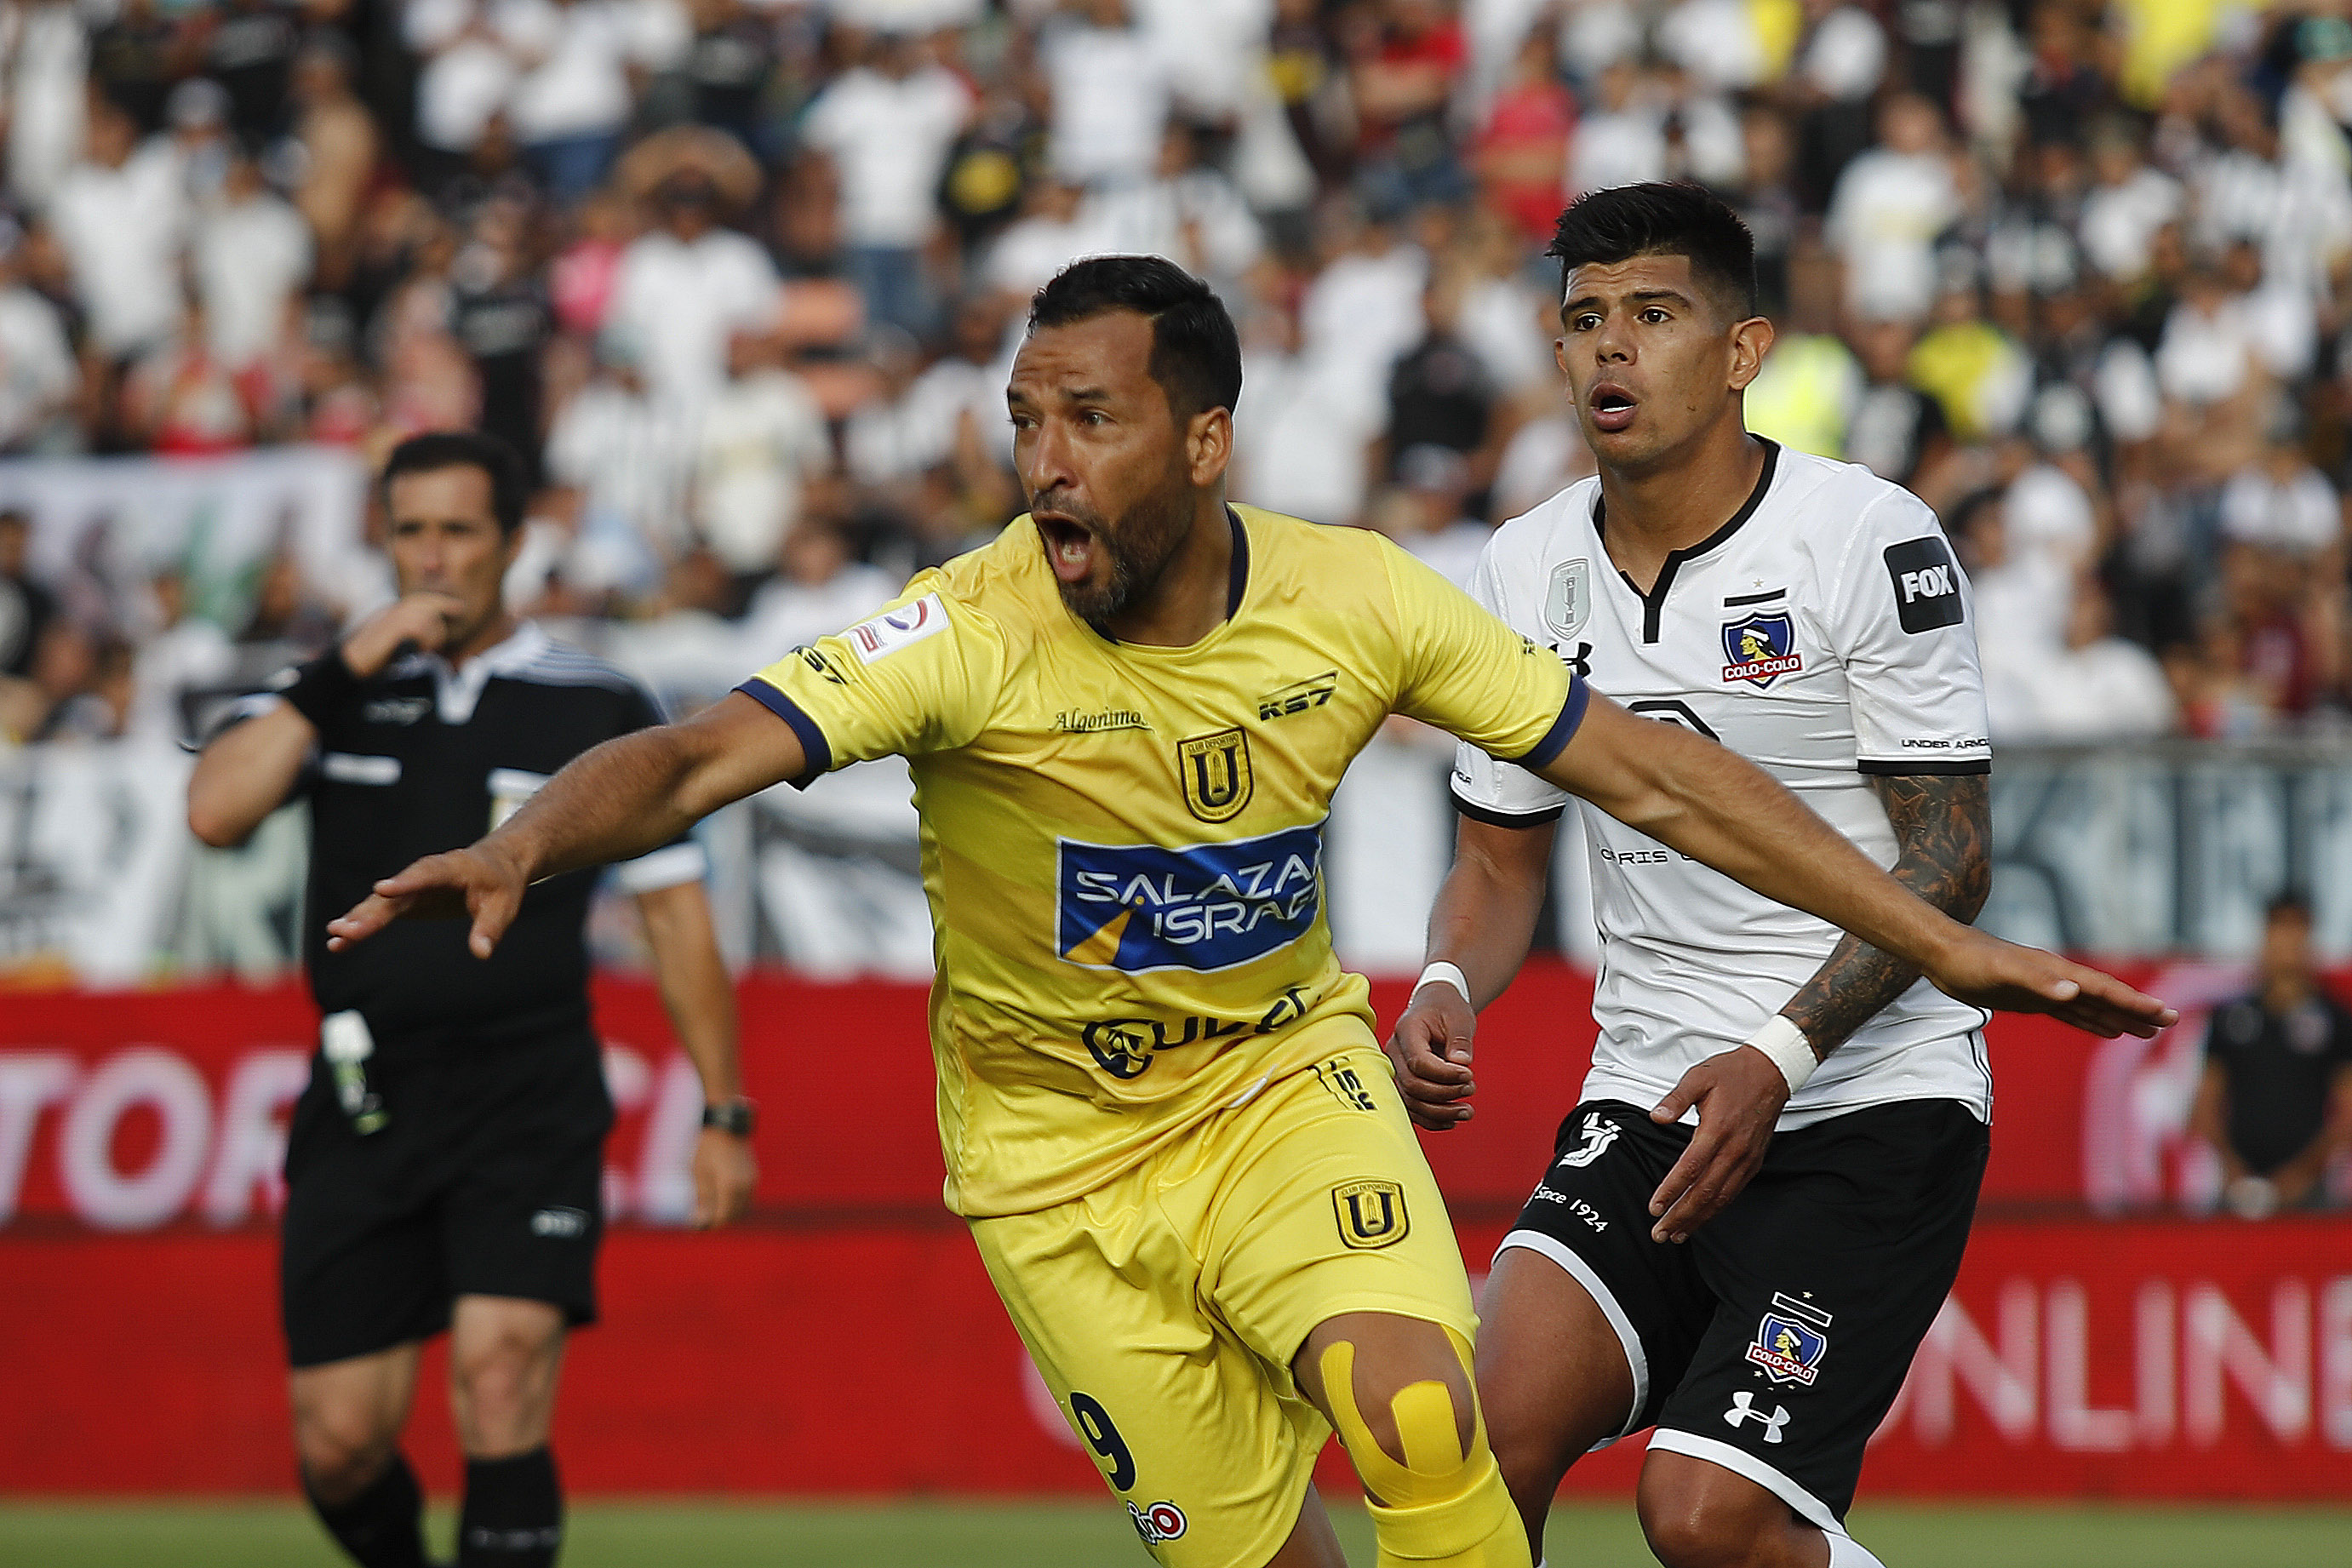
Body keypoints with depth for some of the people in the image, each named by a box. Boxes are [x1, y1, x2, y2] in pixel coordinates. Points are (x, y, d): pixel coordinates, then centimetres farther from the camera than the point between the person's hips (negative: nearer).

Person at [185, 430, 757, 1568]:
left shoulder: (595, 710, 3)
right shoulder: (338, 694, 9)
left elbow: (674, 913, 7)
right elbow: (215, 811, -8)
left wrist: (724, 1112, 5)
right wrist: (341, 673, -13)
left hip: (528, 1101, -3)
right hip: (361, 1109, 3)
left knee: (499, 1386, -20)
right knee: (338, 1446, 1)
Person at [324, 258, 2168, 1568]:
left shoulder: (1356, 601, -14)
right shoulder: (972, 635, -23)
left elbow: (1652, 772, -7)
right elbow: (695, 759, -33)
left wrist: (1949, 947, -7)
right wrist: (523, 844, -55)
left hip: (1285, 1078, 1)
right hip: (1060, 1148, -1)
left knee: (1415, 1416, -25)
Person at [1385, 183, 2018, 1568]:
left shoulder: (1875, 544, -9)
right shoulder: (1529, 570, 7)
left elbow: (1949, 860, -10)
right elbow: (1502, 854, 17)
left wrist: (1778, 1059, -21)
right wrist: (1448, 990, -6)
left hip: (1874, 1105, -5)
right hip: (1648, 1097, 5)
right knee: (1498, 1434, -19)